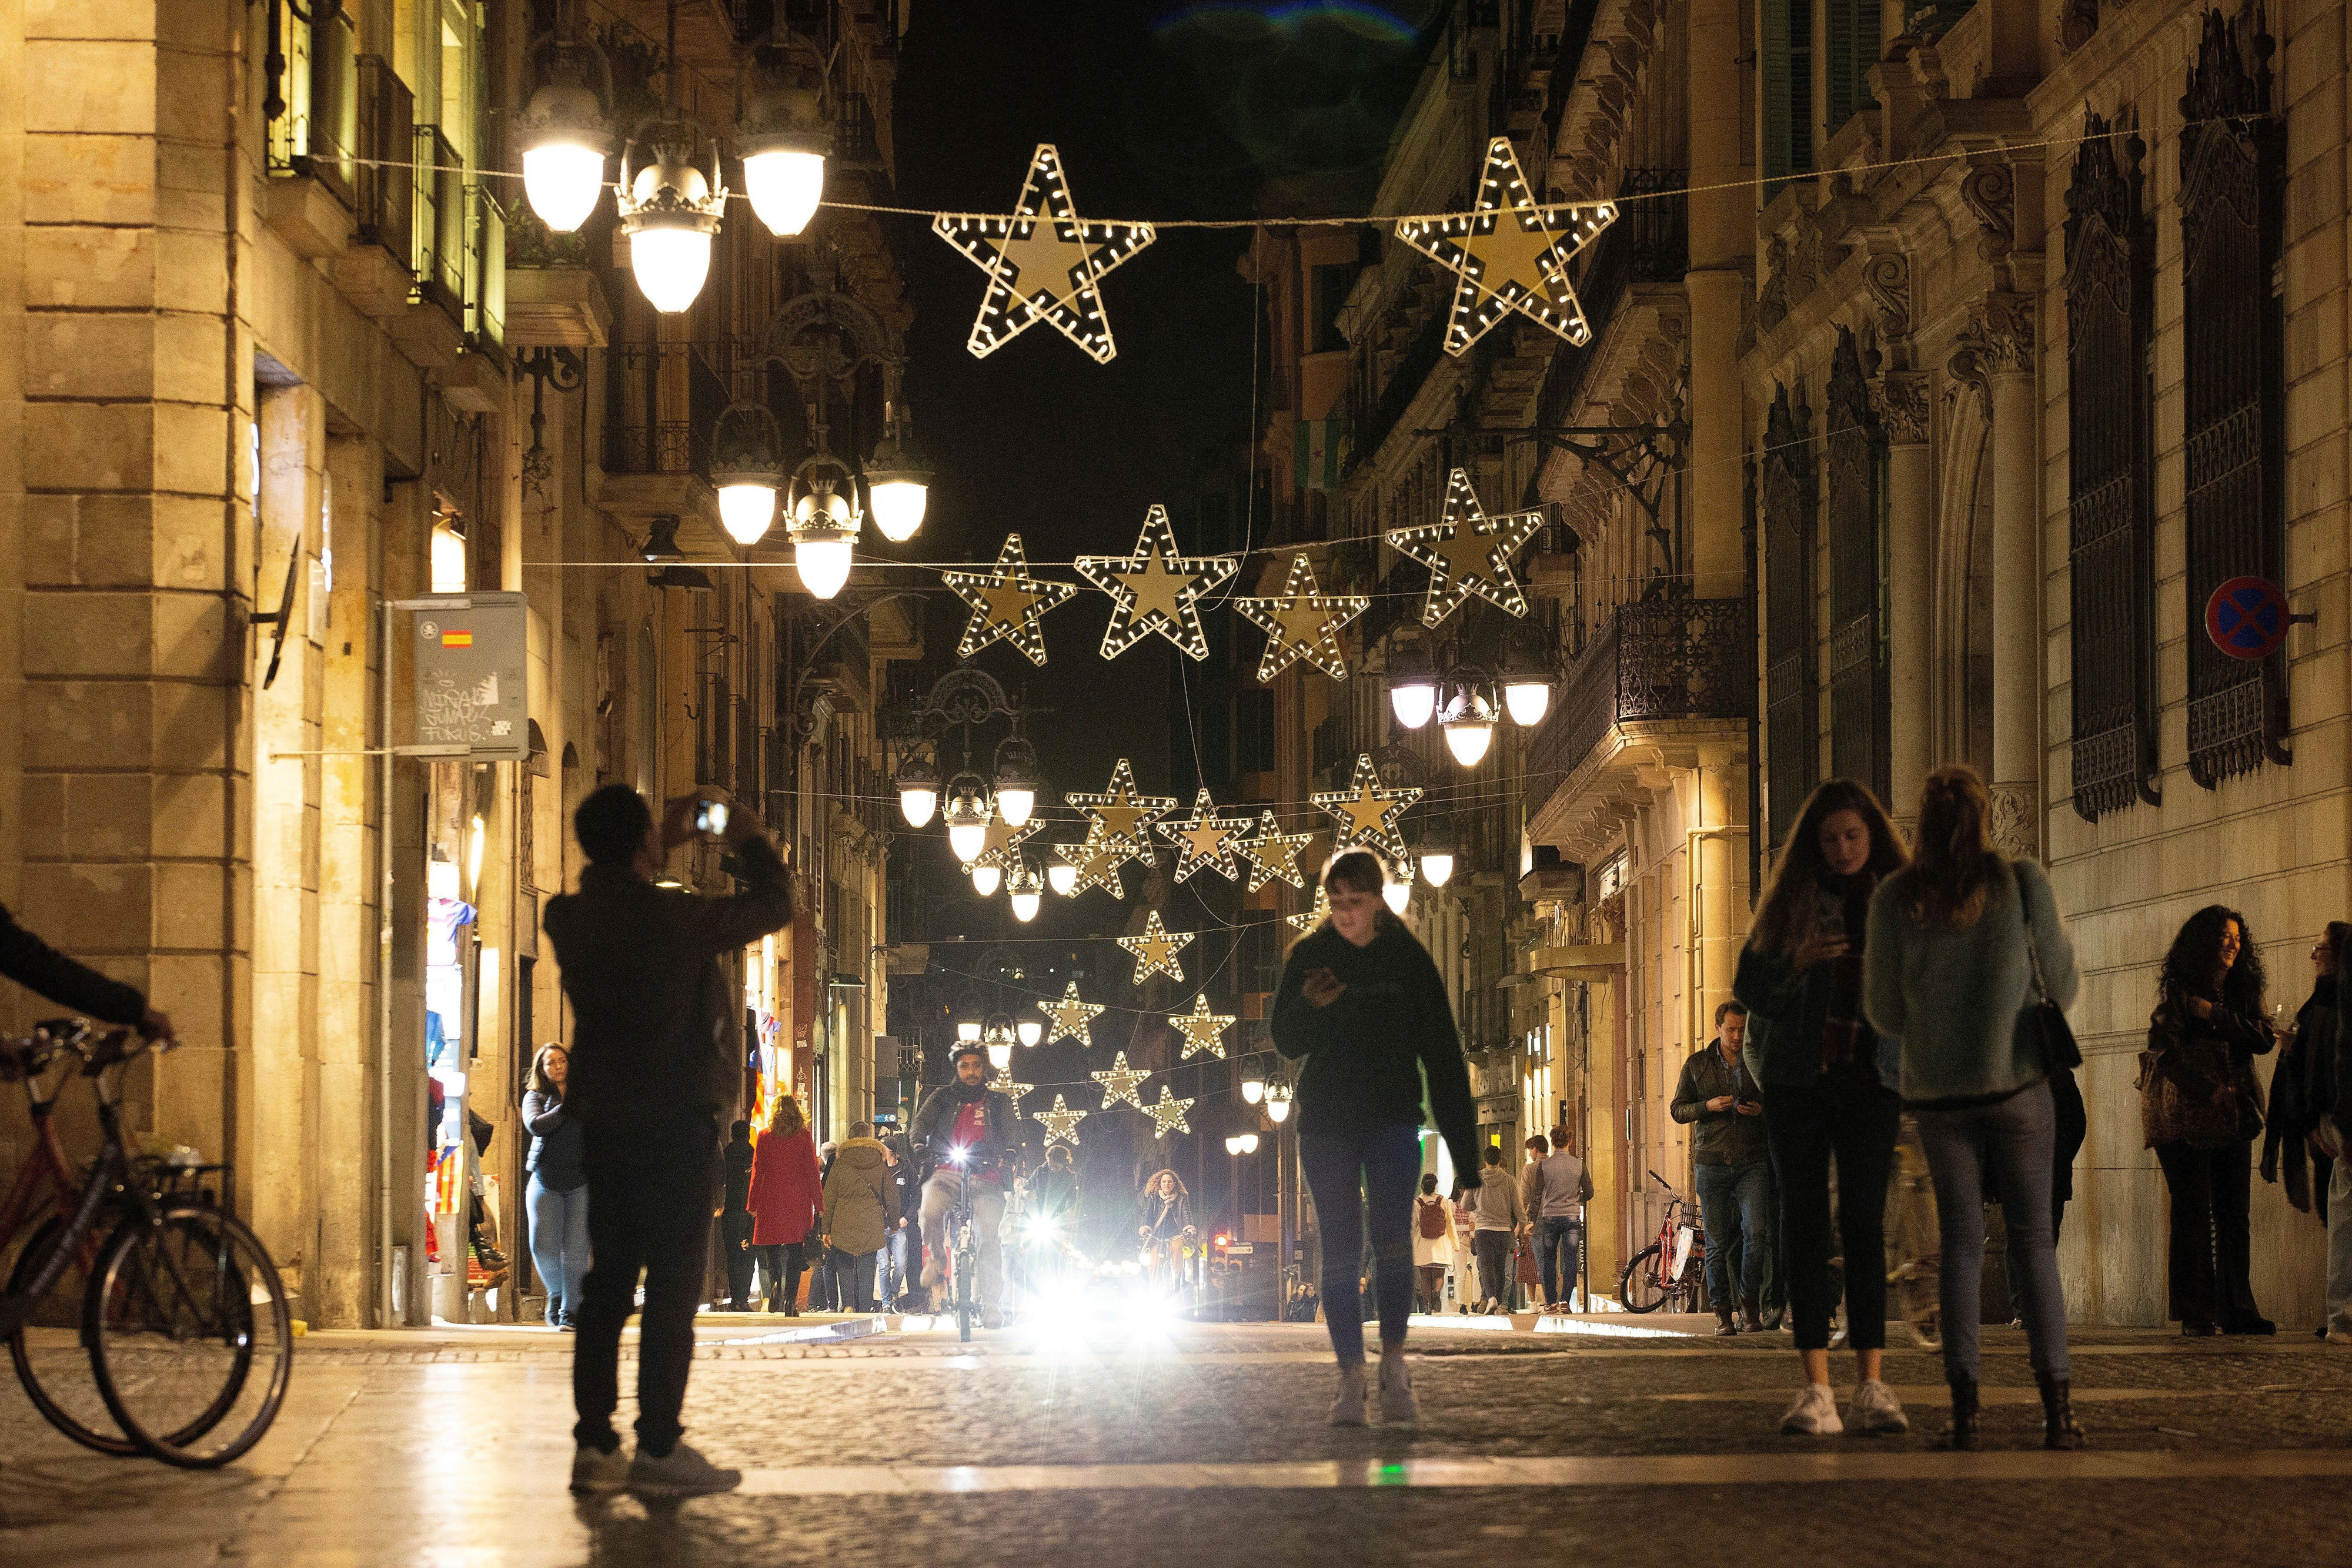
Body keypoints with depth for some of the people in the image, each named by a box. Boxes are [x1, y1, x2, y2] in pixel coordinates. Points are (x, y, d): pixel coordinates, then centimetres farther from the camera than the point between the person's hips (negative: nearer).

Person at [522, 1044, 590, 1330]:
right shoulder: (535, 1097, 10)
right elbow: (536, 1125, -10)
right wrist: (567, 1108, -10)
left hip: (581, 1180, 0)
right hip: (546, 1181, 0)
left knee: (576, 1249, -6)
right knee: (543, 1246, -9)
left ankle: (570, 1311, 1)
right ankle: (556, 1293, 19)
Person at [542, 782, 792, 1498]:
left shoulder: (569, 918, 1)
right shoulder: (676, 918, -16)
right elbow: (773, 905, -1)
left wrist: (665, 845, 30)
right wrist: (751, 843, 16)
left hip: (604, 1121, 6)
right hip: (677, 1119, -6)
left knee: (608, 1281, 10)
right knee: (673, 1284, -3)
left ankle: (594, 1446, 9)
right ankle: (657, 1447, -5)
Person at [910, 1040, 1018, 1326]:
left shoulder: (998, 1101, 17)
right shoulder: (942, 1097, 16)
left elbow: (1011, 1131, 5)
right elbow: (921, 1122, 4)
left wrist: (1011, 1152, -16)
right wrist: (919, 1144, -17)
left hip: (985, 1177, 1)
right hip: (946, 1173, -1)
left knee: (990, 1239, -12)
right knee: (930, 1211, -33)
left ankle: (991, 1307, -5)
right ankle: (936, 1259, -4)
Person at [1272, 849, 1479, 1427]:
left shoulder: (1408, 959, -1)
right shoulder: (1309, 956, 1)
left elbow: (1442, 1053, 0)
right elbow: (1287, 1043, 0)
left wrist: (1464, 1145, -3)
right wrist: (1310, 1006, -23)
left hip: (1393, 1121, -1)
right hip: (1326, 1123, 1)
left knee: (1391, 1236, -18)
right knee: (1339, 1251, 1)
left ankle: (1394, 1365, -7)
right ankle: (1351, 1379, 6)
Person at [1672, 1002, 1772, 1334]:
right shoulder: (1698, 1064, 7)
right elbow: (1677, 1110, 8)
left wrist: (1761, 1111, -8)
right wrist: (1708, 1106, -11)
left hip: (1752, 1163, 0)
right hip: (1711, 1165, 0)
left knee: (1756, 1232, -15)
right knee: (1717, 1242, 1)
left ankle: (1750, 1305, 0)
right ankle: (1722, 1312, 10)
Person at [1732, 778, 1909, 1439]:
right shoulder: (1792, 898, 6)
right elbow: (1747, 984, 5)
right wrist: (1797, 966, -13)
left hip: (1871, 1080, -1)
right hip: (1797, 1079, 1)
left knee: (1864, 1223, -6)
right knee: (1806, 1224, -3)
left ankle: (1872, 1386, -6)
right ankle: (1817, 1390, -6)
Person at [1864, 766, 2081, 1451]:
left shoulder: (1894, 900, -3)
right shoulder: (2024, 883, -5)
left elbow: (1886, 1015, 3)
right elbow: (2061, 985, 3)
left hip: (1938, 1091, 1)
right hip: (2018, 1081, -1)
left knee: (1961, 1241, 7)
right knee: (2033, 1239, 3)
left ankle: (1964, 1406, -3)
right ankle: (2056, 1406, -5)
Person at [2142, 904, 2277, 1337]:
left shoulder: (2241, 992, 16)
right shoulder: (2179, 991, -1)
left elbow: (2264, 1040, 2)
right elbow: (2163, 1048, -12)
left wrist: (2217, 1017, -9)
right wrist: (2210, 1090, -18)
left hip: (2232, 1119, 5)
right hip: (2187, 1117, -5)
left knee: (2235, 1213, 1)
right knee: (2193, 1213, -8)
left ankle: (2237, 1309, 3)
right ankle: (2196, 1314, -8)